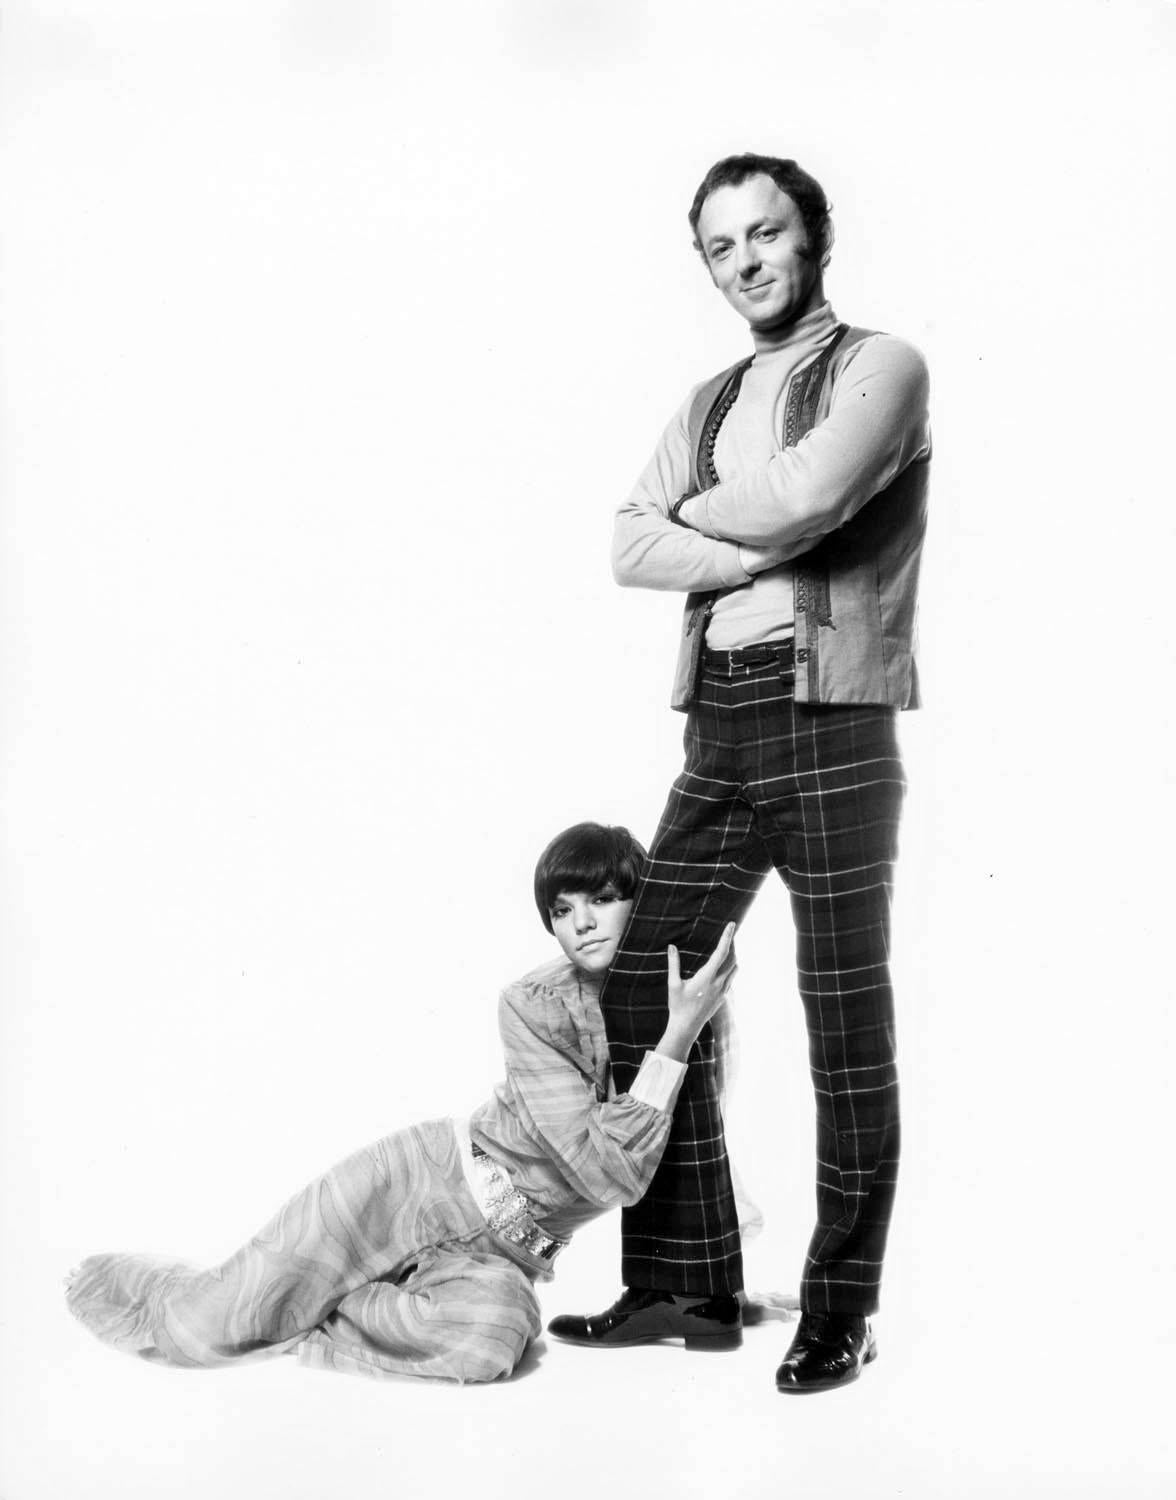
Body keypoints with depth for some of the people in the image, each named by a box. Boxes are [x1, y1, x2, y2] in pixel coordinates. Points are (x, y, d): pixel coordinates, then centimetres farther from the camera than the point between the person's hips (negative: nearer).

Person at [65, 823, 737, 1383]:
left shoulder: (692, 996, -5)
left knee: (490, 1336, -35)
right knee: (206, 1331, -12)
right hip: (428, 1178, -2)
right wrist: (677, 1037, -30)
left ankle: (307, 1302, -7)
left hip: (507, 1252, 2)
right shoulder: (531, 1005, -15)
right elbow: (611, 1171, -25)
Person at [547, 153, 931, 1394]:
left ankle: (840, 1307, 11)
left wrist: (697, 511, 0)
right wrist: (769, 545, -10)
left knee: (846, 1023, 0)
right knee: (641, 992, 5)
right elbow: (631, 547, 4)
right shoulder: (709, 402, 19)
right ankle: (686, 1278, 16)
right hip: (718, 726, 7)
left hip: (832, 721, -6)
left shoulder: (882, 368, 0)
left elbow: (804, 495, -19)